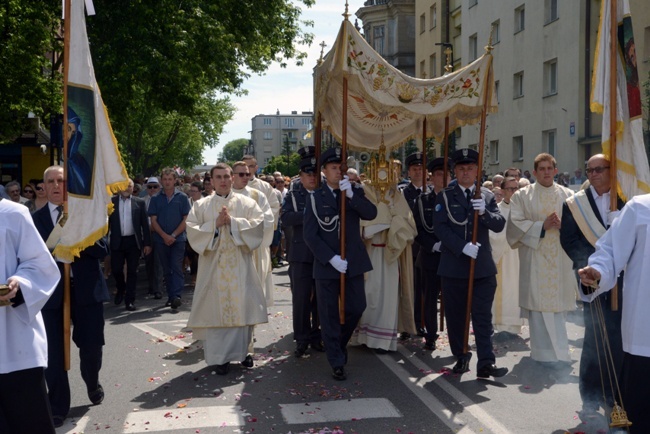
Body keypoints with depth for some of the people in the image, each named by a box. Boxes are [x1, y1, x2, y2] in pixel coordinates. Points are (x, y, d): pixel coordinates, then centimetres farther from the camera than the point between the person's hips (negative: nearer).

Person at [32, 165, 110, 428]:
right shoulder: (35, 219, 3)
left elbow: (103, 250, -6)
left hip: (87, 290, 0)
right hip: (52, 292, 0)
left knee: (92, 346, 6)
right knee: (54, 352, 2)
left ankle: (93, 383, 40)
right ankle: (58, 407, 21)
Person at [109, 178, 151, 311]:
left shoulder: (139, 202, 3)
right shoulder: (112, 201, 4)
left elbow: (145, 224, 3)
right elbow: (107, 220, 2)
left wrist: (147, 243, -2)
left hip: (133, 241, -1)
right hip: (117, 241, 1)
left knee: (132, 271, 1)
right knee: (116, 269, 5)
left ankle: (130, 300, 8)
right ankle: (121, 290, 34)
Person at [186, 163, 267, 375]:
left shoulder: (246, 203, 7)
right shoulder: (201, 206, 8)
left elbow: (257, 225, -6)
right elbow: (192, 231, -1)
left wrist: (232, 222, -13)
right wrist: (215, 224, -12)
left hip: (240, 265, 0)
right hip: (213, 265, 0)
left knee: (242, 307, 2)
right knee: (216, 308, 0)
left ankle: (243, 350, 18)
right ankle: (219, 356, 7)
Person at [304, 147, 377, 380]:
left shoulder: (355, 191, 5)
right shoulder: (316, 197, -2)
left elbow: (371, 213, -11)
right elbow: (310, 234, -6)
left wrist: (351, 195, -23)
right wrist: (331, 258, -15)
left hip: (353, 261, 2)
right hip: (326, 264, -2)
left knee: (356, 307, 8)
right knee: (329, 314, 3)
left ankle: (339, 342, 36)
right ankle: (337, 362, 16)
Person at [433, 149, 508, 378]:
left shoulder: (487, 196, 8)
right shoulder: (444, 196, 4)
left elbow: (499, 224, -1)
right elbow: (440, 227, -7)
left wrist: (485, 212, -22)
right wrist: (462, 247, -19)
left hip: (482, 266, 0)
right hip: (453, 266, 0)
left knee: (483, 316, -2)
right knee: (455, 315, 8)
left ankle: (486, 363, 0)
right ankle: (461, 357, 21)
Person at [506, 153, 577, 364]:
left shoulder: (568, 195, 12)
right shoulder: (522, 196, 4)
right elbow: (515, 225, -6)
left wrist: (564, 225, -13)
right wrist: (542, 226, -15)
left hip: (561, 260, 3)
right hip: (535, 259, -2)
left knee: (558, 305, 5)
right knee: (539, 306, -5)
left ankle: (559, 351, 19)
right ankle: (545, 354, 4)